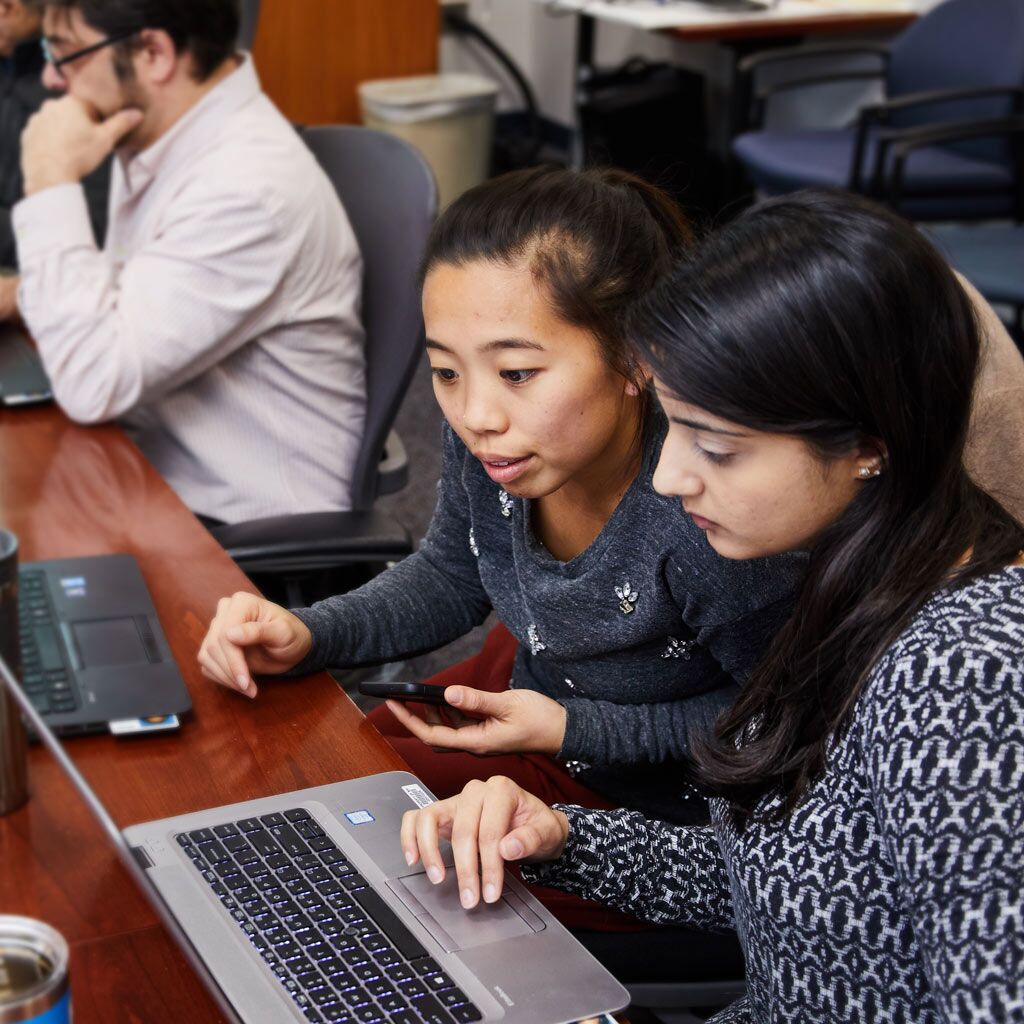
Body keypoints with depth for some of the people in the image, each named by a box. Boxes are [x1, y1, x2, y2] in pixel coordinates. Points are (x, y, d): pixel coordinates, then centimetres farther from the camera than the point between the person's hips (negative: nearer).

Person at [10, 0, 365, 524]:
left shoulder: (249, 187, -25)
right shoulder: (156, 134, 4)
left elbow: (94, 383, -28)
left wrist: (51, 183, -21)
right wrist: (25, 294, -1)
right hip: (156, 476, 8)